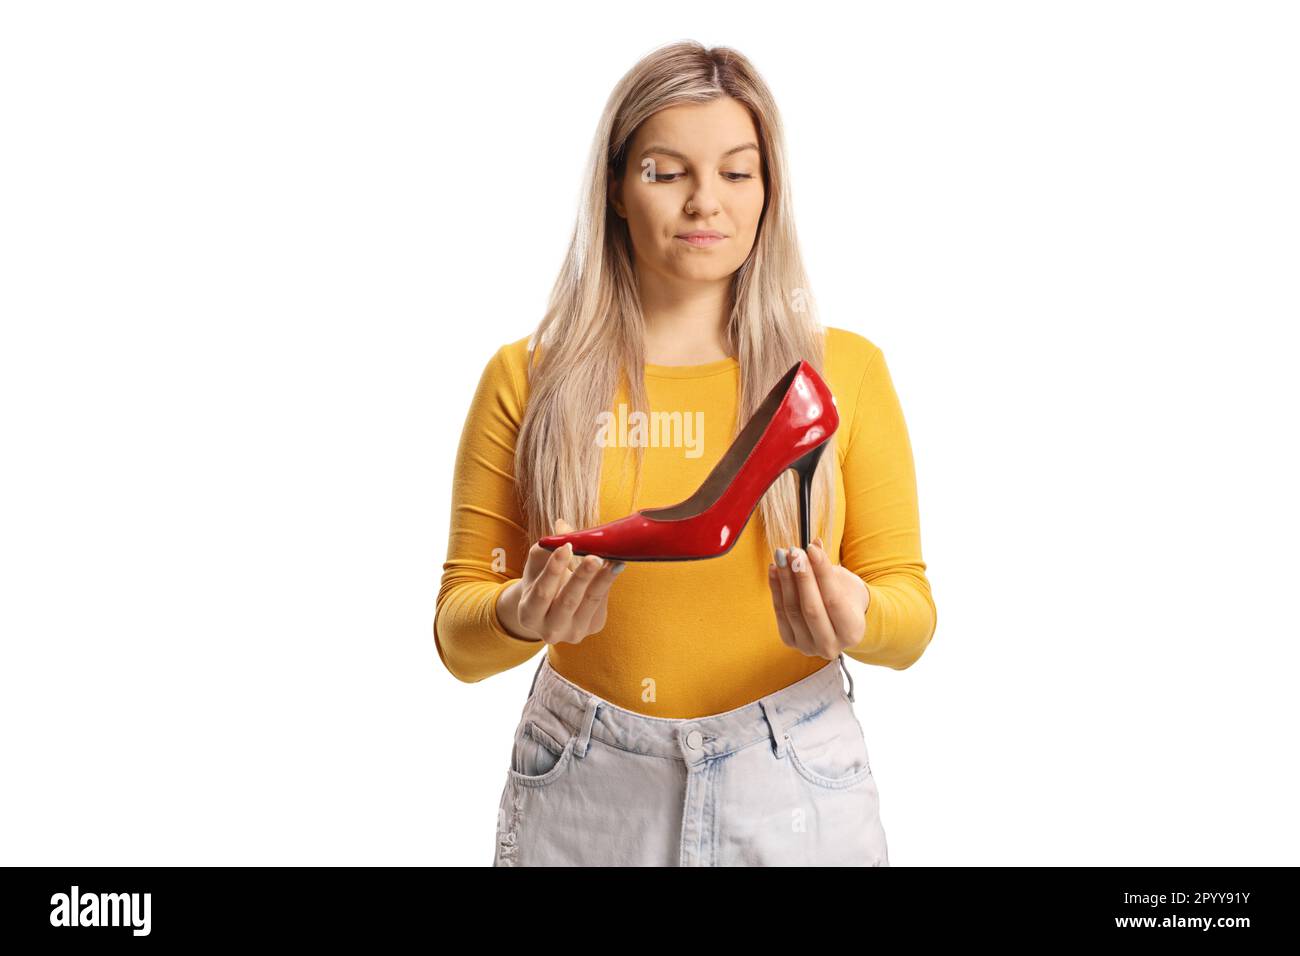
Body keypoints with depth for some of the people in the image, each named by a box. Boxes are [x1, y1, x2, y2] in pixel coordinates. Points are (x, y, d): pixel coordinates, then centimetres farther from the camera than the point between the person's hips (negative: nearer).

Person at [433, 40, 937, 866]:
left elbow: (911, 618, -1)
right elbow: (458, 637, -1)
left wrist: (858, 619, -23)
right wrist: (521, 615, -23)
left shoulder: (846, 370, -2)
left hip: (792, 789, 1)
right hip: (583, 795, 0)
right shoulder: (525, 379, -3)